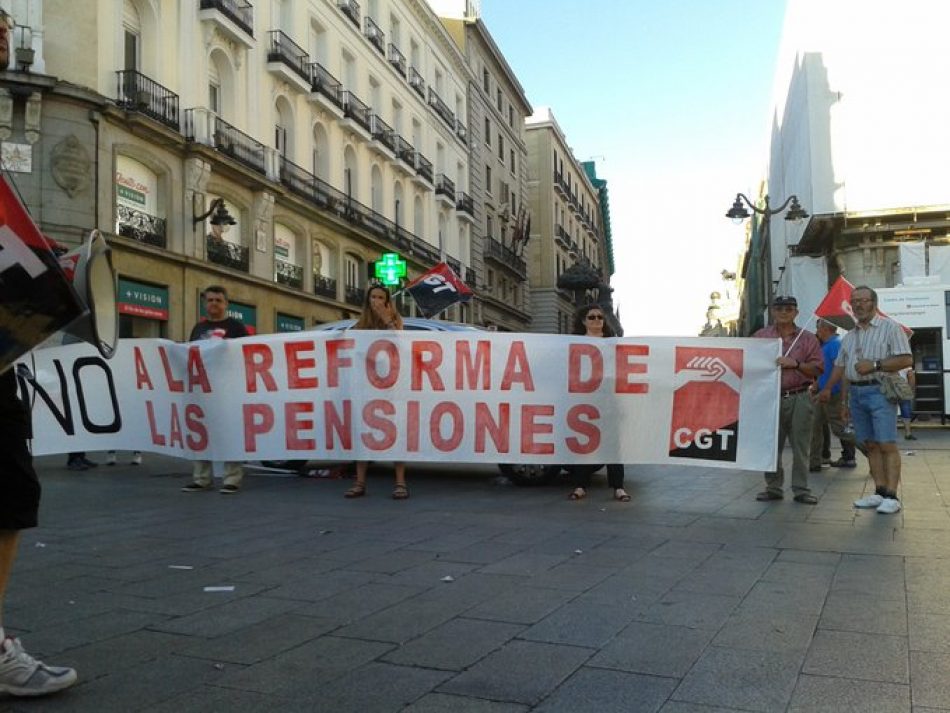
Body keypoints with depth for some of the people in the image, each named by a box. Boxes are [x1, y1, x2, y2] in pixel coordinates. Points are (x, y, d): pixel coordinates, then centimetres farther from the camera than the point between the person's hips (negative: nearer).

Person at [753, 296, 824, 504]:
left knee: (801, 445, 0)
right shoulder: (761, 336, 10)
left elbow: (817, 369, 0)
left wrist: (795, 364, -15)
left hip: (799, 398, -1)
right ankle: (773, 487, 14)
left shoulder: (808, 338, 7)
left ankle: (801, 489, 9)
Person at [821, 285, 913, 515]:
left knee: (887, 445, -9)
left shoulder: (889, 327, 0)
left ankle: (891, 496, -8)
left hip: (879, 391, -6)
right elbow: (842, 370, 20)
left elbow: (906, 359, -8)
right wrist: (844, 401, 18)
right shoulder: (850, 336, 19)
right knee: (870, 445, 7)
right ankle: (879, 492, 11)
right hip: (855, 393, 6)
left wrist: (875, 365, -16)